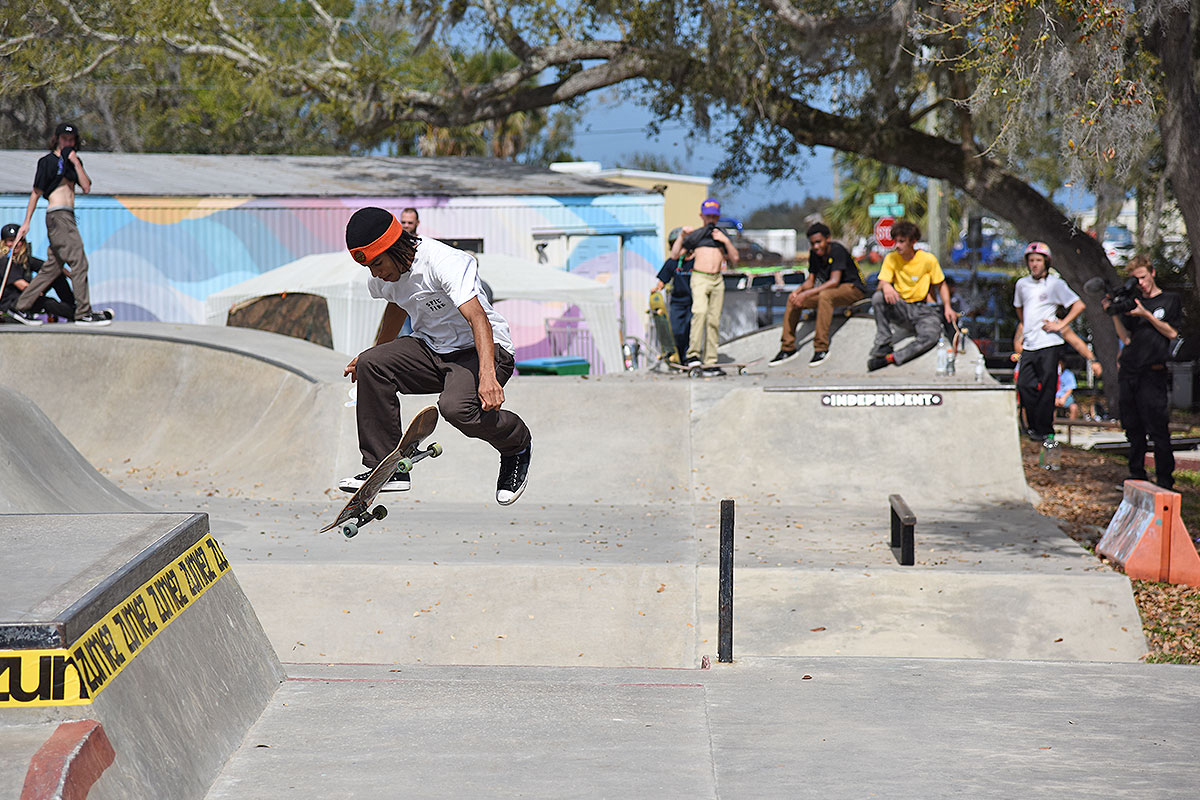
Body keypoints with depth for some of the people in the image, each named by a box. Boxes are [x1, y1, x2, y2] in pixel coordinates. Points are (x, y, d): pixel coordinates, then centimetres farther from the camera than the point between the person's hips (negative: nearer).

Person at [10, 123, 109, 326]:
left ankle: (21, 307, 13)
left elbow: (86, 188, 7)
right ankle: (84, 313, -11)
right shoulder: (48, 161, -1)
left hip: (68, 217, 8)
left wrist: (76, 163, 0)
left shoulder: (75, 162, 19)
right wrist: (26, 222, -2)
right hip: (57, 215, -8)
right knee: (79, 262, -13)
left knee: (53, 267, 8)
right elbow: (36, 193, -1)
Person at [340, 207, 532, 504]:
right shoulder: (383, 274, -1)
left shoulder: (444, 262, -25)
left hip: (480, 349, -7)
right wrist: (377, 352, 35)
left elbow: (477, 318, -37)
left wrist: (487, 375, -51)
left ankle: (516, 444, -1)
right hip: (430, 349, 7)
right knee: (370, 364, -16)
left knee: (456, 406, -35)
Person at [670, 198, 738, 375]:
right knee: (700, 311, -27)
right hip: (700, 279, -4)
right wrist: (682, 235, -8)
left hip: (717, 281, 4)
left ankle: (710, 363, 4)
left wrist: (726, 241, 0)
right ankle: (693, 354, -28)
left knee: (714, 320, 2)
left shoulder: (721, 235, 19)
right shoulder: (695, 234, 9)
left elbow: (735, 260, 13)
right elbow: (675, 255, 1)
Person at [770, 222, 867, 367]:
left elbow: (834, 281, -28)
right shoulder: (814, 254, 3)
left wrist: (806, 294, -33)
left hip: (853, 288, -8)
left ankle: (822, 348, -35)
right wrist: (797, 291, -16)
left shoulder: (837, 250, -20)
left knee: (825, 296, -38)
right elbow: (811, 280, 7)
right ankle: (788, 348, -1)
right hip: (830, 291, 8)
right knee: (793, 299, -5)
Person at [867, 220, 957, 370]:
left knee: (930, 336, -35)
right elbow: (882, 284, -8)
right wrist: (885, 286, -34)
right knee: (878, 297, -29)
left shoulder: (928, 259, -5)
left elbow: (941, 285, 6)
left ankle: (889, 358, -36)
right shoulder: (891, 259, 0)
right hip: (900, 308, 2)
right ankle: (884, 343, -24)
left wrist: (947, 307, -11)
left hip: (923, 310, -2)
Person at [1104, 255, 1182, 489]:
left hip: (1152, 373, -4)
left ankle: (1164, 478, -3)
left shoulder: (1170, 300, 7)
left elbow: (1172, 333, -2)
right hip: (1128, 372, 4)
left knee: (1157, 428, -8)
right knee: (1133, 428, 8)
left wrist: (1146, 315, -11)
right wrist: (1115, 315, -3)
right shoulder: (1132, 303, 16)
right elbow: (1126, 338, 10)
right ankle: (1137, 475, 17)